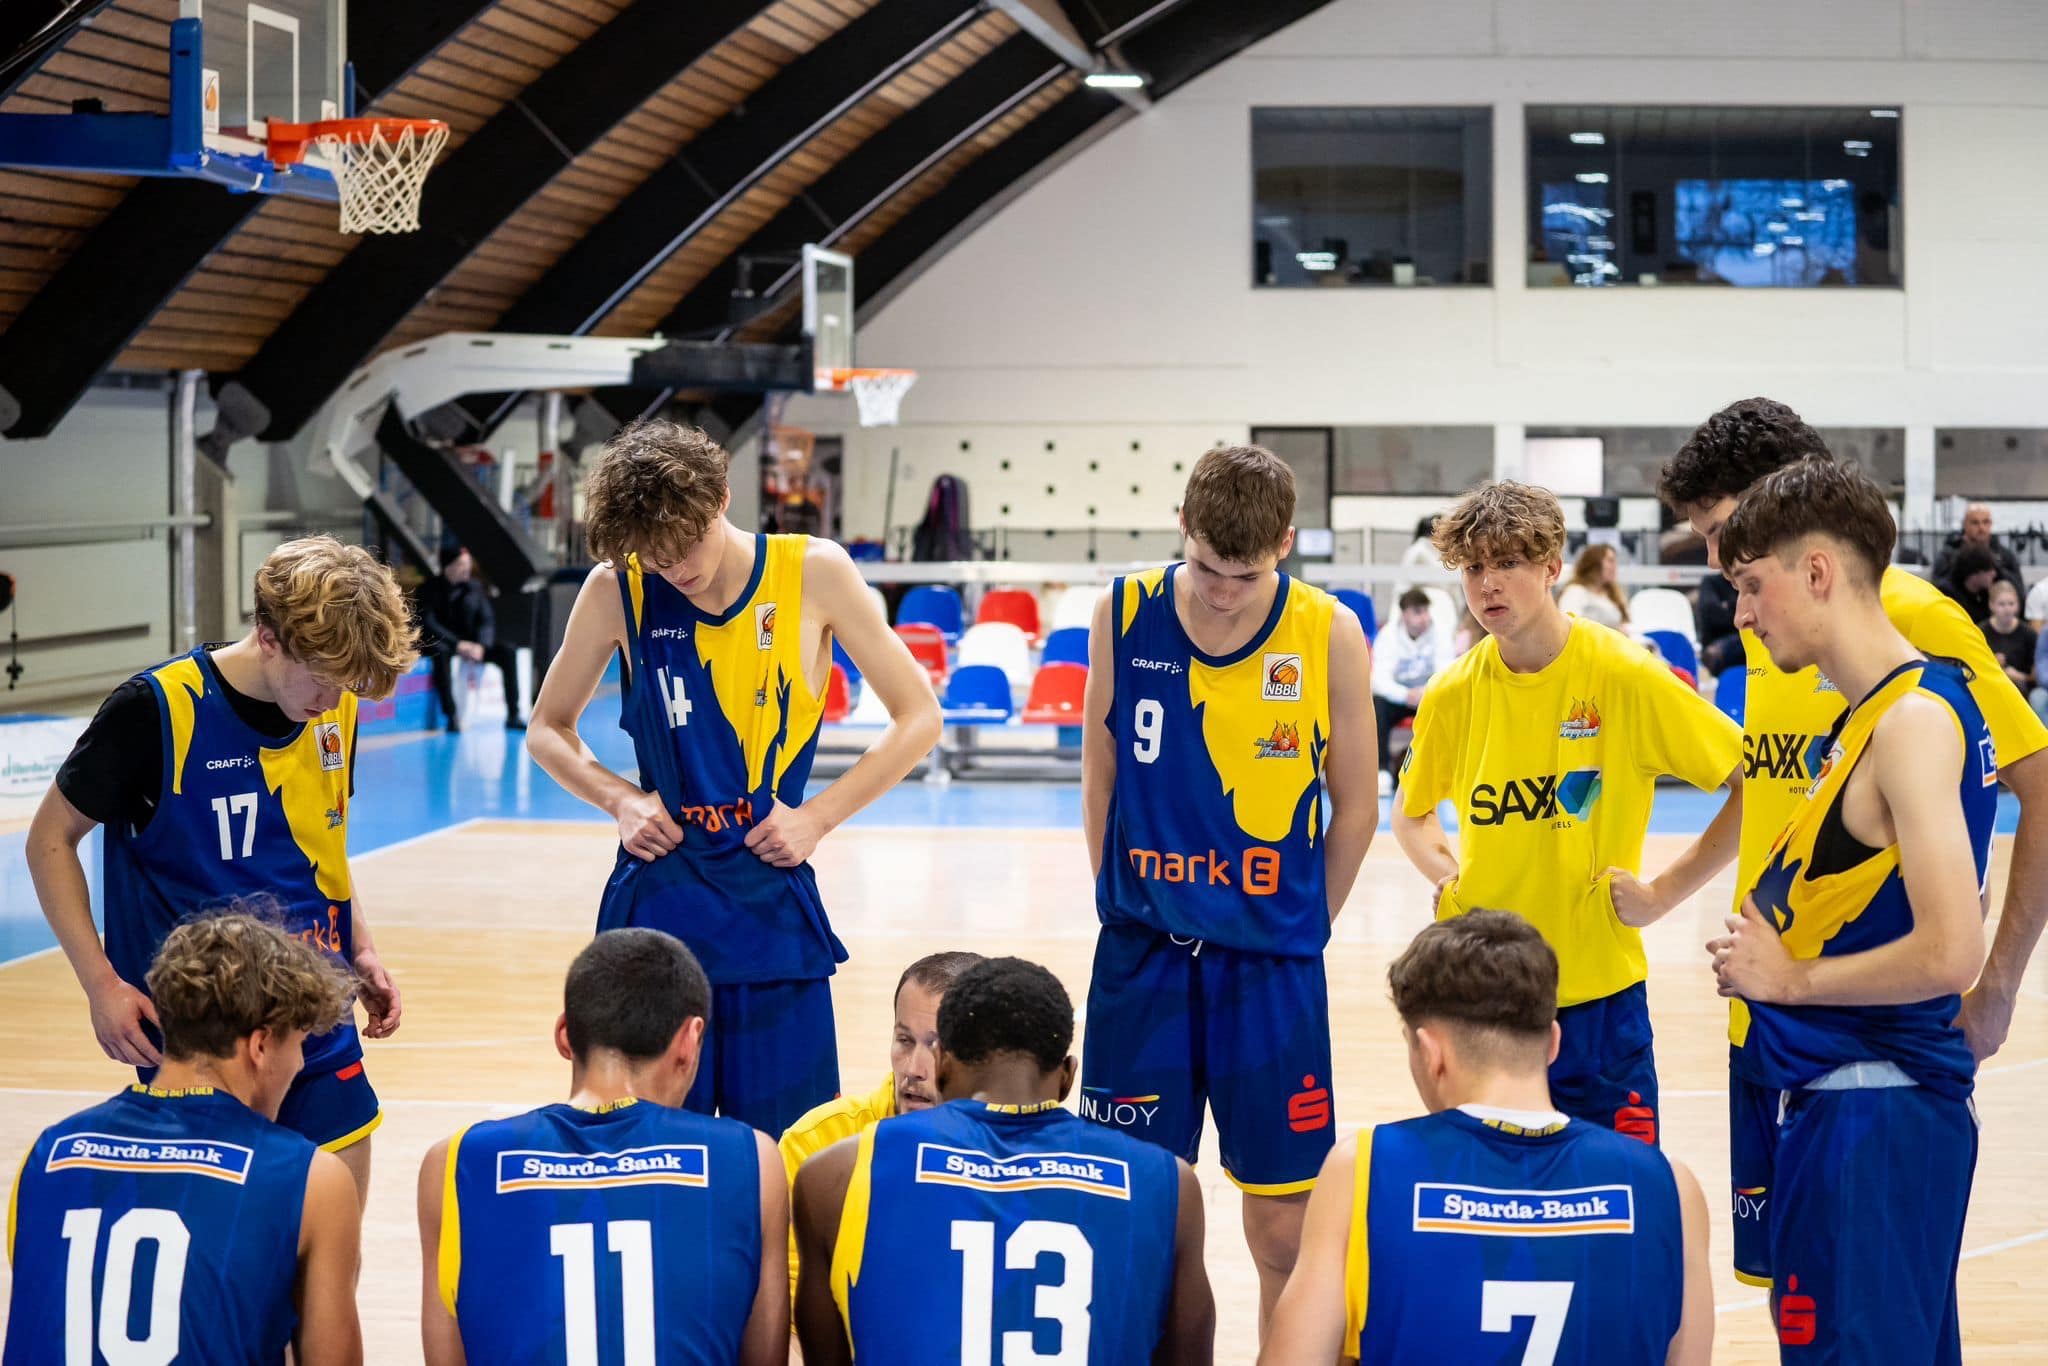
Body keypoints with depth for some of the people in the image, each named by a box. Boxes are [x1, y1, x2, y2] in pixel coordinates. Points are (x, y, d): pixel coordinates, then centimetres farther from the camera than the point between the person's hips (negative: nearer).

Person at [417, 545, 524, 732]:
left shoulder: (474, 587, 5)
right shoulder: (430, 589, -7)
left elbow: (487, 620, 0)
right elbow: (428, 624, -16)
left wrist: (481, 645, -20)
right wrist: (457, 644, -27)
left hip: (470, 643, 4)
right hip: (442, 642, -4)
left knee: (507, 651, -17)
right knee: (441, 652, -39)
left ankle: (513, 715, -17)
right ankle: (452, 717, -43)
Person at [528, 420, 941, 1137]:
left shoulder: (813, 573, -4)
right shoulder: (616, 590, -1)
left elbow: (918, 717, 2)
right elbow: (547, 729, 13)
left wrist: (817, 816, -7)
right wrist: (620, 799, -5)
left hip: (772, 900, 0)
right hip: (654, 903, 1)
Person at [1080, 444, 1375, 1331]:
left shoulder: (1329, 636, -6)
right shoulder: (1123, 617, -3)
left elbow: (1354, 807, 4)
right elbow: (1101, 779, 8)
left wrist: (1304, 928, 7)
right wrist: (1129, 911, 10)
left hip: (1272, 965, -1)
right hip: (1141, 957, 1)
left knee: (1284, 1226, 4)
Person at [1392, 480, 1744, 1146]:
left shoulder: (1626, 676, -10)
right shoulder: (1453, 693, 0)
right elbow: (1410, 812, 20)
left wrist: (1665, 892, -8)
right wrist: (1446, 879, 1)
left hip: (1598, 995, -3)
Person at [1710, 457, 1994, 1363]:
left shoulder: (1914, 718, -17)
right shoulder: (1881, 711, 12)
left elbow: (1950, 951, -24)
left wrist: (1788, 978, -12)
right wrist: (1776, 946, 11)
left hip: (1871, 1115, -10)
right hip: (1840, 1096, 10)